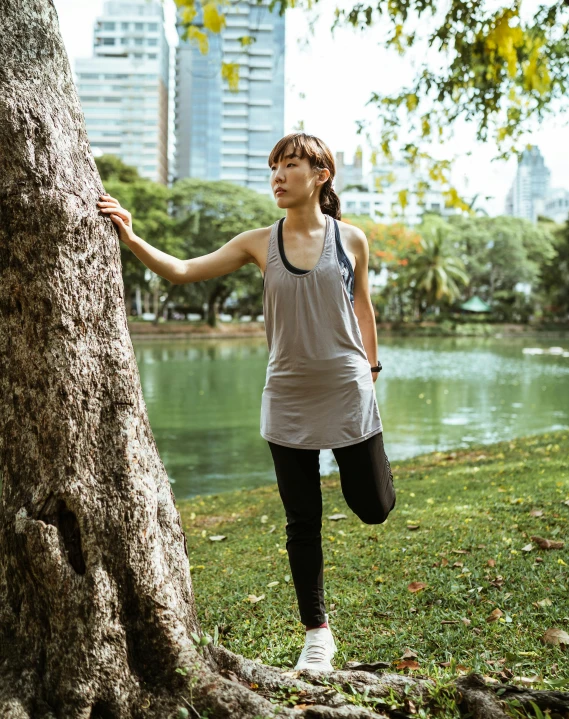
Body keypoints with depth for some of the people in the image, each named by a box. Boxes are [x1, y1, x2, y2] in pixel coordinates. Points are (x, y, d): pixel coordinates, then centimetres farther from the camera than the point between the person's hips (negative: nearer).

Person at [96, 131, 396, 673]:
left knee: (374, 507, 6)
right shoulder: (259, 243, -2)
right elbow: (183, 270, -8)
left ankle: (361, 459, 42)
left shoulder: (350, 239, -2)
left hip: (347, 393, 0)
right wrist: (131, 239, -22)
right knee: (302, 522, 8)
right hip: (288, 399, 1)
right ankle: (317, 633, 25)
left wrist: (371, 369, 16)